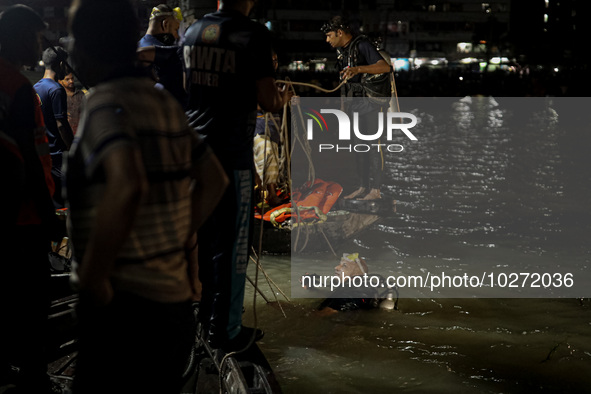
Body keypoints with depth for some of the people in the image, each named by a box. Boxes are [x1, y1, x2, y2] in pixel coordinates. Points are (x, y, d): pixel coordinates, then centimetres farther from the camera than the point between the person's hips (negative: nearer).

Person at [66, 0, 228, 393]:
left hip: (127, 306, -8)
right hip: (177, 303, 8)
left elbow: (126, 186, -31)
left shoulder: (106, 103, -13)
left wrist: (93, 278, -21)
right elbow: (214, 181, 20)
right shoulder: (166, 102, 11)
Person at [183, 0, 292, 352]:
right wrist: (283, 98, 8)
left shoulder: (193, 32, 7)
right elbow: (268, 102, -14)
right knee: (232, 244, 2)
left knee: (200, 237, 18)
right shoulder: (254, 34, -13)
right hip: (232, 156, -7)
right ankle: (226, 330, 9)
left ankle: (202, 315, 30)